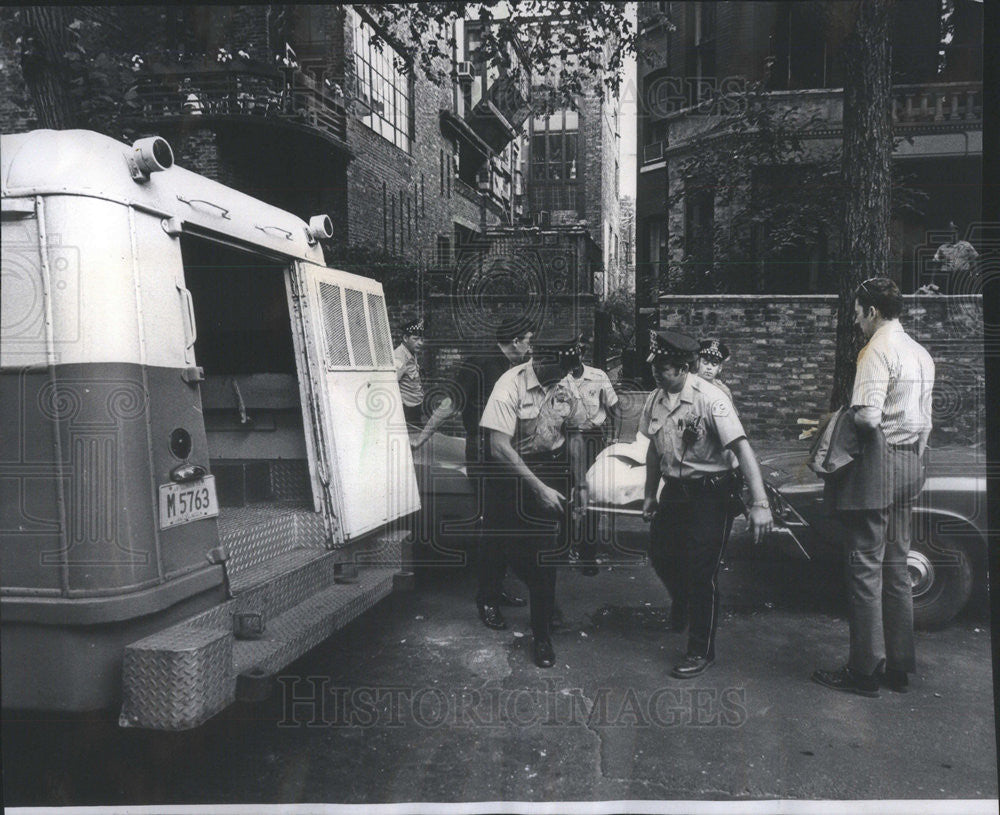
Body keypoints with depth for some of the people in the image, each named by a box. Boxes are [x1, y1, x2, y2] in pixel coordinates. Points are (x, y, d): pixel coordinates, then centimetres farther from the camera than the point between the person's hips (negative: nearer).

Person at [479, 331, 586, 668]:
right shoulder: (511, 385, -19)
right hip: (515, 473, -4)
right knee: (517, 549, 1)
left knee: (547, 554, 7)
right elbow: (499, 448, -22)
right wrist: (539, 488, -23)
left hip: (554, 470, 4)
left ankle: (542, 634, 25)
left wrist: (580, 482, 11)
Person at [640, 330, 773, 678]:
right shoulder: (656, 399, 0)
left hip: (711, 492, -6)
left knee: (700, 570, -3)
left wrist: (760, 503, -33)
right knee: (661, 554, 13)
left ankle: (702, 651, 15)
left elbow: (741, 447, -26)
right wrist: (650, 494, 18)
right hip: (675, 489, 6)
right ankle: (682, 602, 48)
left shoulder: (709, 399, -21)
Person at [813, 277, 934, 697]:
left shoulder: (877, 350, -13)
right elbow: (925, 421, 18)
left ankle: (866, 669, 3)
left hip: (877, 465, -9)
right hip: (910, 465, 9)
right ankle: (898, 666, 21)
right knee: (896, 566, 14)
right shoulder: (921, 353, 15)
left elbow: (867, 416, -22)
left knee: (866, 567, -3)